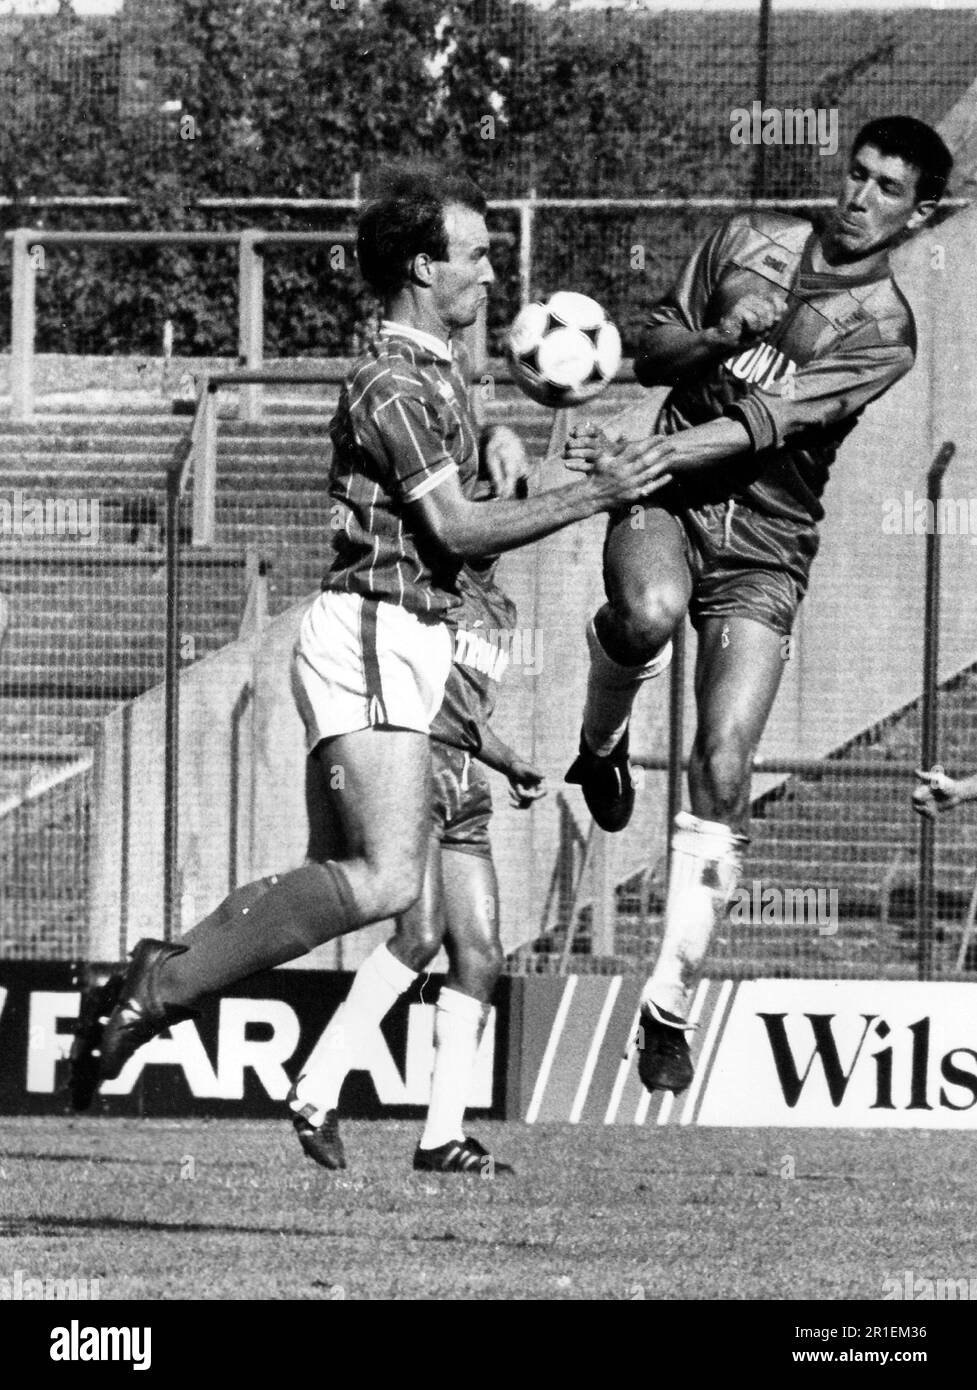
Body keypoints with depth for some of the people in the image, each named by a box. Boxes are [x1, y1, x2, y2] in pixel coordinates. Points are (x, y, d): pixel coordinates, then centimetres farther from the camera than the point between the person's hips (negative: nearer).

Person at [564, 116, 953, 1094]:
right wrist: (719, 341, -11)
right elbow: (651, 353, 11)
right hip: (666, 503, 1)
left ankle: (670, 1005, 1)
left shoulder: (882, 332, -4)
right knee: (650, 613, -37)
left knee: (722, 775, -10)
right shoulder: (752, 243, 6)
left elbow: (766, 425, -16)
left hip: (765, 549, -1)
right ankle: (600, 737, -3)